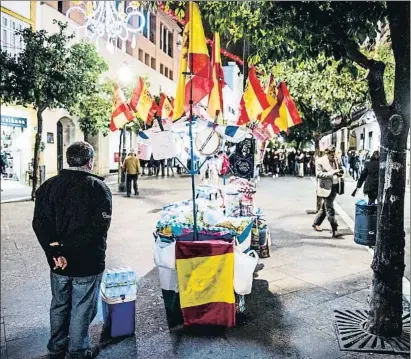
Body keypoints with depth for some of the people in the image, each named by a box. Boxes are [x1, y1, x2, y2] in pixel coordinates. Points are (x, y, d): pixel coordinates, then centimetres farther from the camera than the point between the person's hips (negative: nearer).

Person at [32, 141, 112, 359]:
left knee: (59, 305, 21)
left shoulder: (49, 185, 2)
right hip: (87, 261, -5)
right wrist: (66, 246, -21)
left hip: (57, 260, 5)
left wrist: (55, 252, -15)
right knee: (82, 308, 11)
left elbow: (39, 222, -7)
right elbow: (99, 225, -24)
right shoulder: (98, 187, -12)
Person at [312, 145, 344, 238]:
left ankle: (316, 223, 33)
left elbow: (341, 171, 19)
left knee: (325, 208, 17)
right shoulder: (320, 161, -8)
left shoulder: (337, 160, 8)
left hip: (334, 187, 6)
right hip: (325, 188, -6)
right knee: (330, 210, -7)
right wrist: (332, 173, -26)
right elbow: (319, 174, -16)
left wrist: (340, 173, -5)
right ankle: (335, 230, -3)